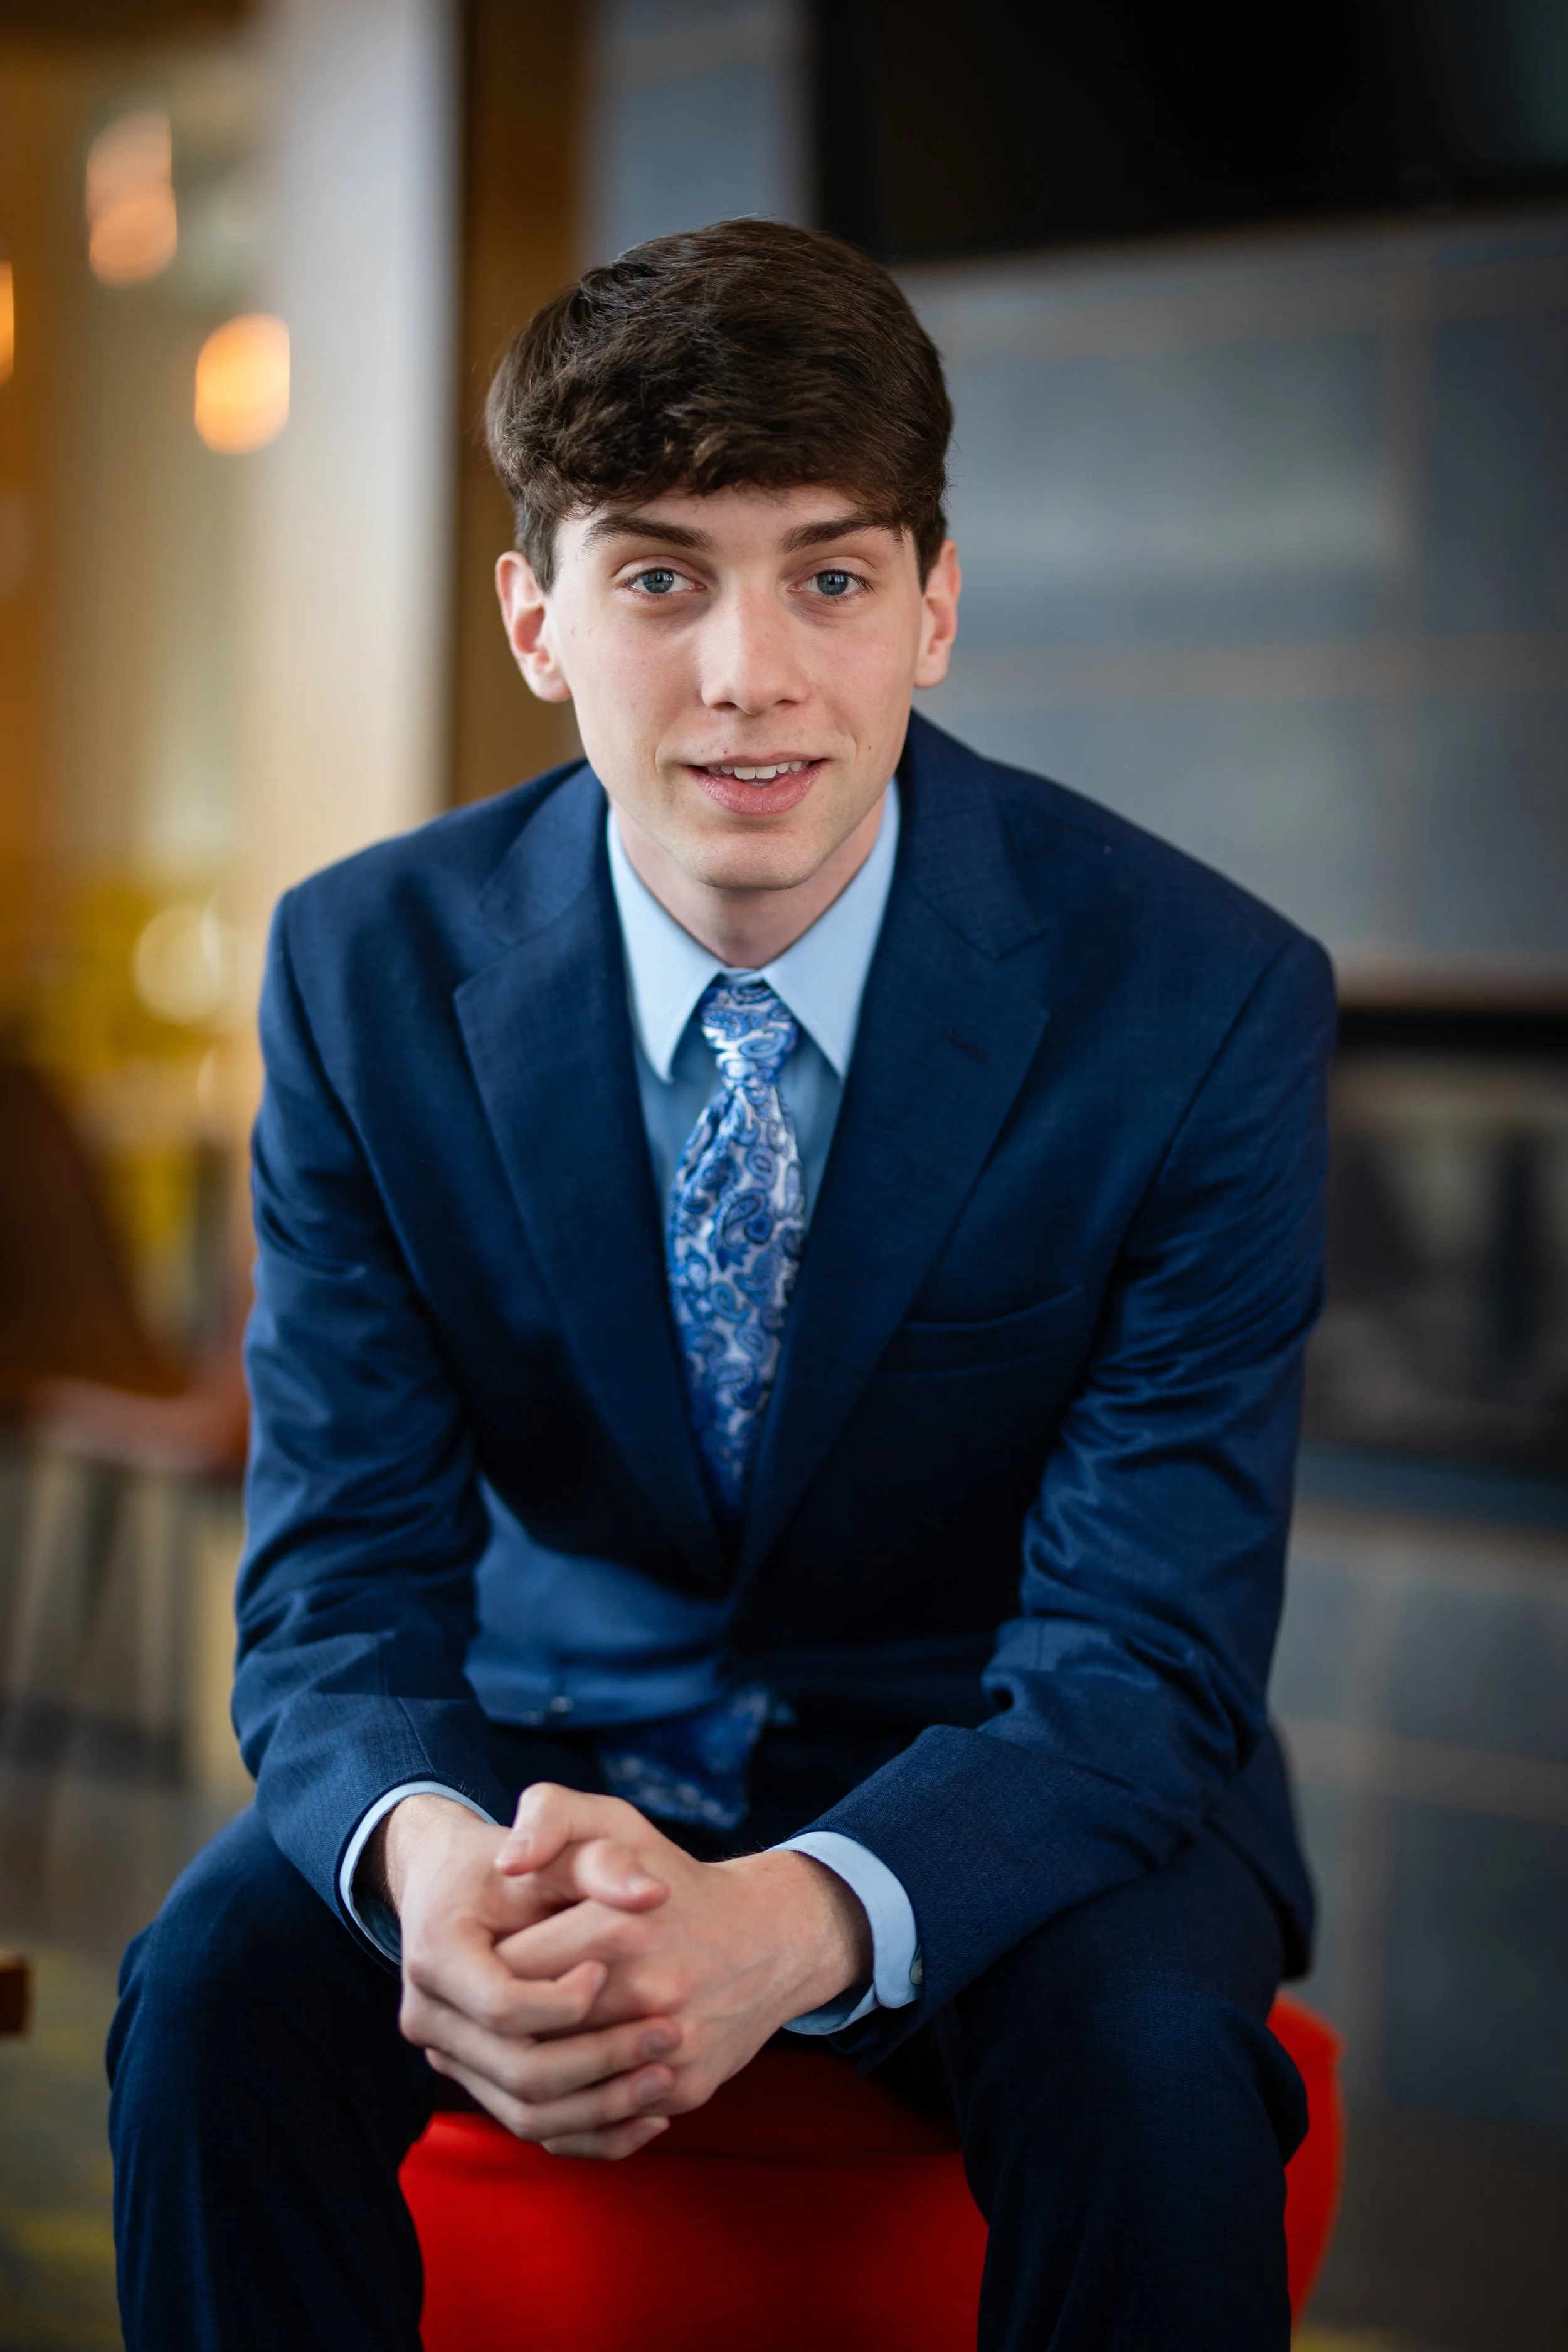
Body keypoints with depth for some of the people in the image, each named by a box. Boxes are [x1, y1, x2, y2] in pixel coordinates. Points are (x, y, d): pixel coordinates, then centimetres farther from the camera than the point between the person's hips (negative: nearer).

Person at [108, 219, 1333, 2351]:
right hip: (565, 1738, 2)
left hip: (1009, 1771, -1)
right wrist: (425, 1858, -38)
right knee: (220, 1991, -26)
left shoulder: (1202, 999, -19)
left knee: (1144, 2064, -32)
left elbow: (1142, 1652, -21)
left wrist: (795, 1921, -42)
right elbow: (339, 1583, -13)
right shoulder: (370, 970, -11)